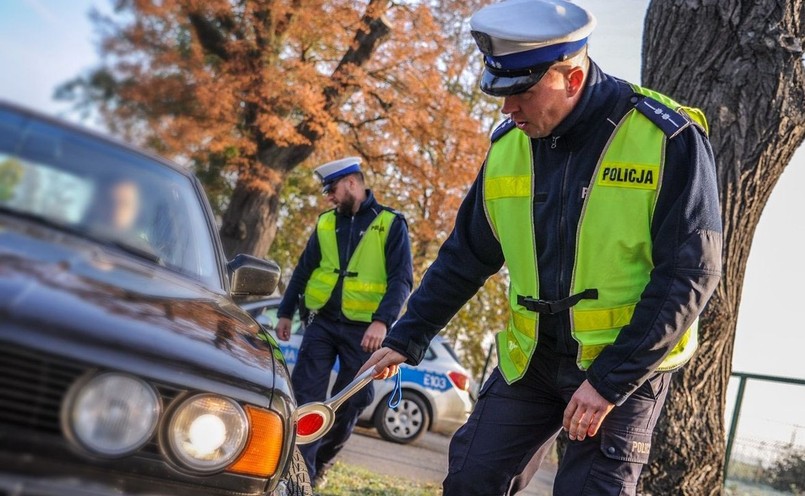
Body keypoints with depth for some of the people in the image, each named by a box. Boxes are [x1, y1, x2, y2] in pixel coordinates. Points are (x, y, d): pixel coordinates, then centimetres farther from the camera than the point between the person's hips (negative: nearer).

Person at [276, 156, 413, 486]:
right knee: (305, 397, -6)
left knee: (349, 403, 5)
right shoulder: (326, 223, 10)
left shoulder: (391, 224, -3)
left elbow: (401, 280, -10)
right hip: (322, 322, 3)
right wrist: (285, 313, 12)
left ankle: (319, 463, 24)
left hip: (363, 329, -3)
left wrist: (382, 321, -23)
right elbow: (303, 270, 16)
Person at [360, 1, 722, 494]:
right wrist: (407, 338, 10)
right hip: (531, 359, 5)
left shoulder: (668, 140, -16)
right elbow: (466, 256, 10)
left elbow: (690, 272, -17)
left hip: (626, 364, -4)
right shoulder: (508, 146, -1)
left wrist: (611, 381, -19)